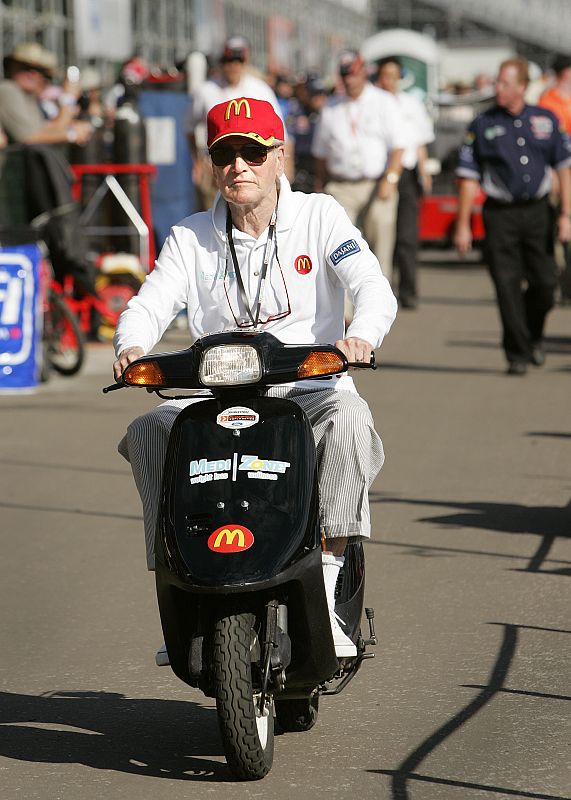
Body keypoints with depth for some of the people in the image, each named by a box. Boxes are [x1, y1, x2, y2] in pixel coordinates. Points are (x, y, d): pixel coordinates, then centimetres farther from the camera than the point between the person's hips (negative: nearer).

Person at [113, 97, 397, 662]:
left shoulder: (319, 217, 3)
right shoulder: (190, 237, 10)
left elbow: (374, 289, -10)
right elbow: (149, 304, -2)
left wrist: (360, 336, -34)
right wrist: (131, 346, -27)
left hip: (311, 390, -2)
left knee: (349, 415, -36)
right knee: (148, 432, -25)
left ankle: (324, 591, -34)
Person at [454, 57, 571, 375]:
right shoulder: (483, 125, 1)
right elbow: (468, 178, 2)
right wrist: (463, 225, -2)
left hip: (537, 211, 2)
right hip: (500, 215, -1)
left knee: (544, 282, 1)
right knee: (508, 286, -6)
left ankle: (535, 336, 29)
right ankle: (518, 353, 2)